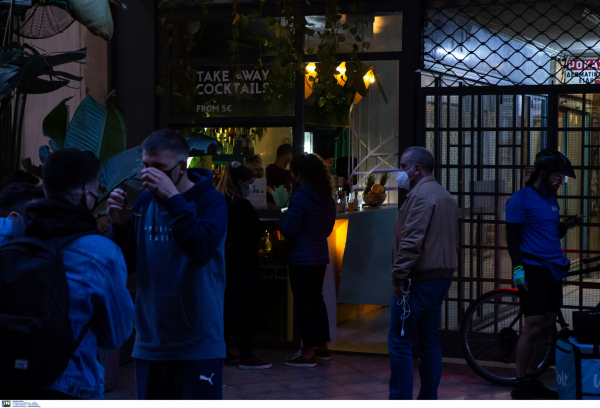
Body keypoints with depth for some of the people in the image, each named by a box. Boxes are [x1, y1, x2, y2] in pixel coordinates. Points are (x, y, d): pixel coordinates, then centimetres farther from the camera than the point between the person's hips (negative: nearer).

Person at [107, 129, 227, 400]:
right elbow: (128, 264, 8)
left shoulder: (210, 200, -6)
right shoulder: (144, 201, 7)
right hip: (149, 344, 5)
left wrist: (173, 199, -26)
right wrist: (120, 226, -9)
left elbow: (202, 250, -24)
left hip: (198, 345, -5)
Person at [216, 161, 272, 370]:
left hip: (224, 262, 8)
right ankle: (246, 356, -3)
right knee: (245, 308, -4)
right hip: (243, 264, -8)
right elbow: (254, 233, -16)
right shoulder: (241, 206, -17)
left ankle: (224, 352, 18)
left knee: (226, 307, 13)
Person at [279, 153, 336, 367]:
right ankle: (322, 347, 24)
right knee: (316, 299, 17)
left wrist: (283, 217, 2)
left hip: (301, 259, -8)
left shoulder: (299, 197, -18)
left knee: (303, 302, -2)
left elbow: (288, 230, -17)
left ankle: (308, 353, 0)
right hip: (321, 256, 8)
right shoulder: (327, 198, 7)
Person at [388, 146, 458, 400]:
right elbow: (453, 240, 23)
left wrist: (399, 276, -21)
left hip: (419, 278, -10)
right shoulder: (447, 197, 19)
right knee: (429, 341, 13)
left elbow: (411, 241, -23)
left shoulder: (420, 195, -13)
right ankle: (429, 398, 16)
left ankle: (400, 399, -7)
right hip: (441, 278, 10)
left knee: (400, 340, -6)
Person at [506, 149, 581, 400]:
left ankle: (531, 379, 15)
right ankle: (519, 384, -3)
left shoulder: (552, 201, 17)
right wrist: (517, 267, -18)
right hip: (533, 270, -8)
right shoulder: (521, 199, -6)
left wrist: (568, 226, 5)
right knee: (533, 327, -11)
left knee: (547, 327, 7)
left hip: (553, 270, 8)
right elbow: (512, 237, -10)